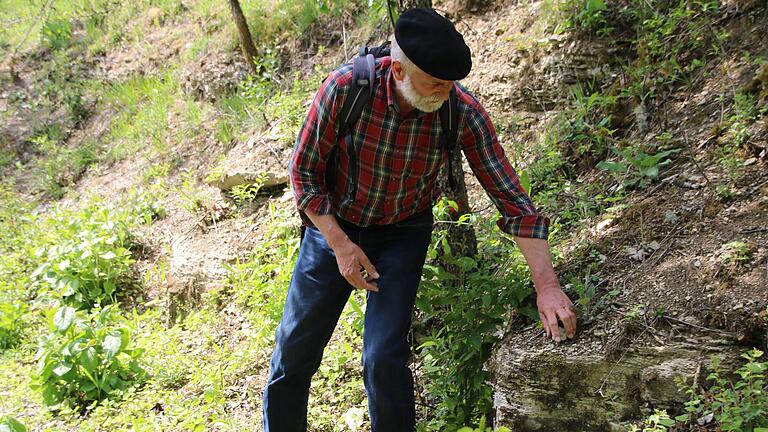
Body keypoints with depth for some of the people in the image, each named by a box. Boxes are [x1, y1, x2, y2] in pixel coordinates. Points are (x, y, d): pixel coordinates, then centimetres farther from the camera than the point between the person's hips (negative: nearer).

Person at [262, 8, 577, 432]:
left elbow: (510, 196, -19)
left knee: (384, 359, -11)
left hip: (403, 235, 0)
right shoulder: (345, 88, -27)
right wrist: (340, 245, -20)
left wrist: (546, 285, -23)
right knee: (294, 349, 8)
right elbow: (304, 171, -13)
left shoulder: (462, 111, -24)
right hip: (334, 225, 0)